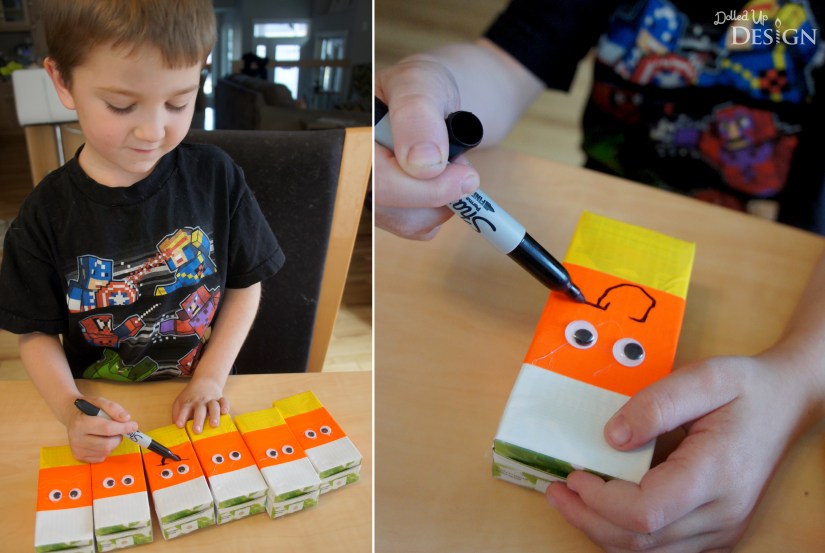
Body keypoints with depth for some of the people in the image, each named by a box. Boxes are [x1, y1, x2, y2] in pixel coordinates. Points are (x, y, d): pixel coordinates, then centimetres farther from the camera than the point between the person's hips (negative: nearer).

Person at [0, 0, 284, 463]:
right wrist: (71, 411, -17)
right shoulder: (47, 214, -8)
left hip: (199, 409, 0)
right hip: (102, 415, 1)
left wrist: (211, 378, -7)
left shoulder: (215, 178, -8)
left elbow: (245, 286, 1)